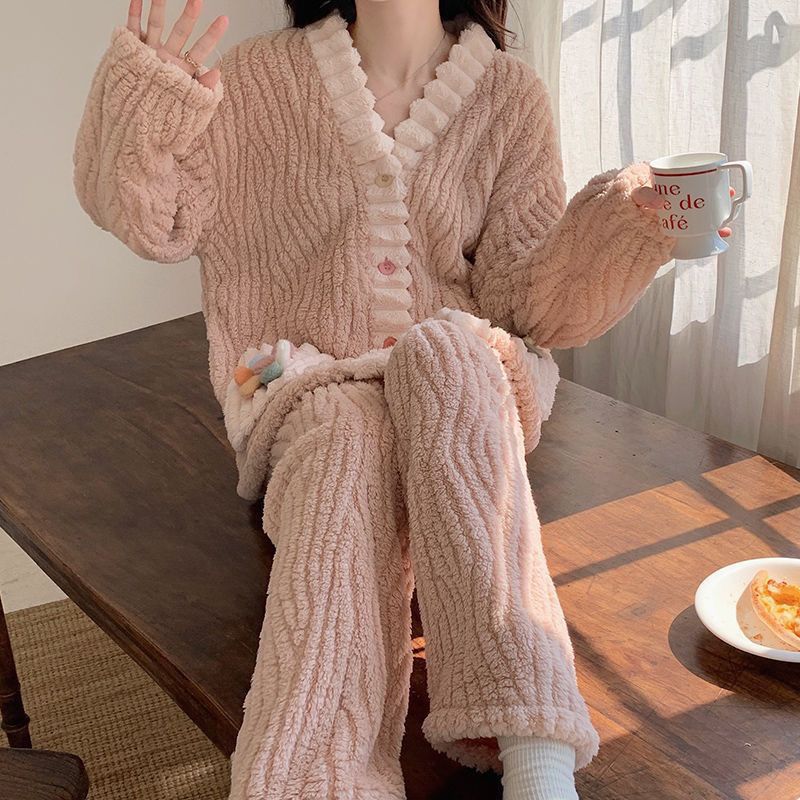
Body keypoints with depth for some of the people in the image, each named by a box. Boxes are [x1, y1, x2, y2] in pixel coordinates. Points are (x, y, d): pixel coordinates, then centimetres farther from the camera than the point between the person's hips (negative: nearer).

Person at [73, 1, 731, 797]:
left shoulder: (510, 95, 3)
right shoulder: (263, 79, 3)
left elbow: (526, 299, 0)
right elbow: (157, 221, 1)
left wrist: (623, 228, -18)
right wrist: (144, 108, -18)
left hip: (463, 375, 1)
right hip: (310, 384, 0)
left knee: (441, 346, -35)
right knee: (346, 438, -35)